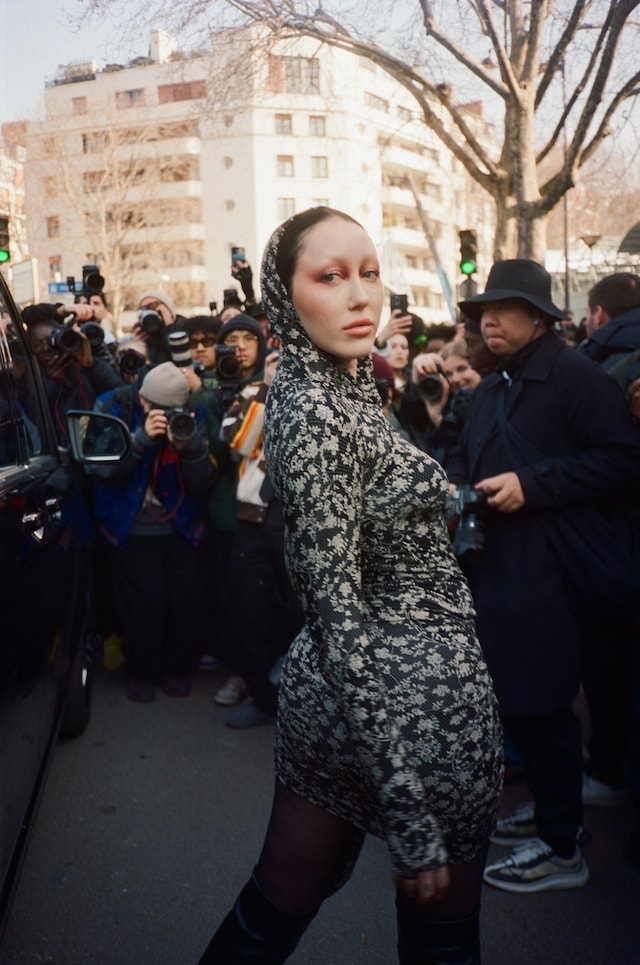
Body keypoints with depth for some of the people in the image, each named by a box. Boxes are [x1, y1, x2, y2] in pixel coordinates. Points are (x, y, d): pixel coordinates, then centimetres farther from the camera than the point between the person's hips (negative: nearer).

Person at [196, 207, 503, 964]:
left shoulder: (336, 387, 8)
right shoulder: (318, 415, -21)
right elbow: (338, 610, -24)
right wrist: (411, 817, -22)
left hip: (326, 692, 9)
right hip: (418, 700, -9)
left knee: (278, 903, 23)